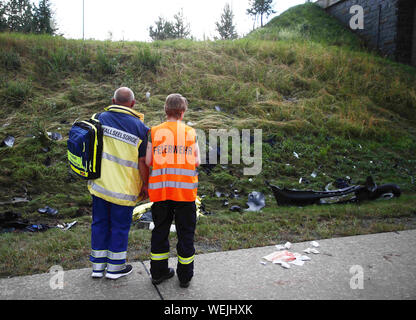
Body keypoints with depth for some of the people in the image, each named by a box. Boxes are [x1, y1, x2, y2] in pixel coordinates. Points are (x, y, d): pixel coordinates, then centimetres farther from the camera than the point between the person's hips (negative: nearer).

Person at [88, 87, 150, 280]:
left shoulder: (100, 119, 1)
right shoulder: (139, 127, -11)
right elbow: (143, 162, -11)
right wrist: (145, 185, 1)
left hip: (99, 184, 4)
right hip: (124, 188, -4)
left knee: (100, 223, 17)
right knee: (120, 226, 11)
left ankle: (98, 265, 29)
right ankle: (115, 267, 24)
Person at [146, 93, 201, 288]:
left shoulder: (154, 132, 2)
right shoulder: (190, 132, 0)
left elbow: (148, 161, -2)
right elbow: (197, 162, -4)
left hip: (160, 189, 2)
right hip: (185, 189, -1)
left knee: (160, 230, 16)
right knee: (185, 232, 11)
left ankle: (158, 272, 27)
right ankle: (185, 276, 22)